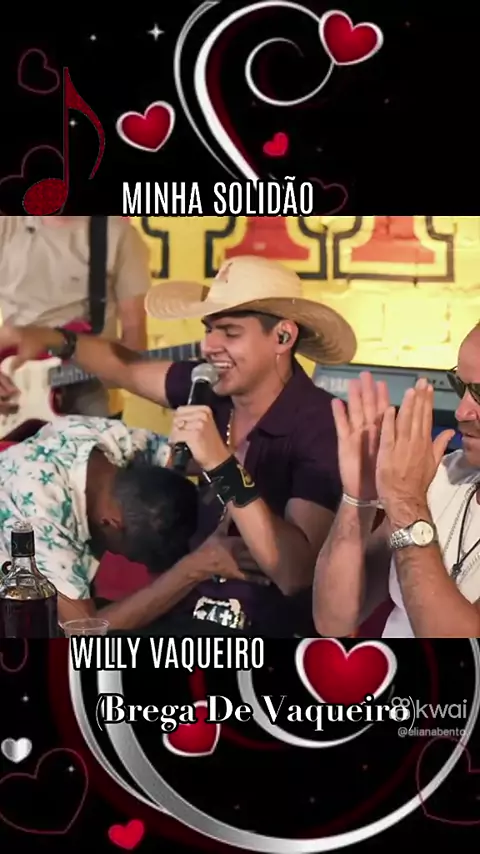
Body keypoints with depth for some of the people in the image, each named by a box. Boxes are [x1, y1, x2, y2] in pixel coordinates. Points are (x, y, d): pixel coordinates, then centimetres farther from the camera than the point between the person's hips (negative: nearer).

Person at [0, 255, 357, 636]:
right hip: (187, 607, 6)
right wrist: (52, 340, 3)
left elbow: (295, 575, -28)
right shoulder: (212, 389, -2)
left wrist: (221, 466, -33)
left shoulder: (322, 426, -19)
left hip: (269, 628, -6)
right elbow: (128, 369, 17)